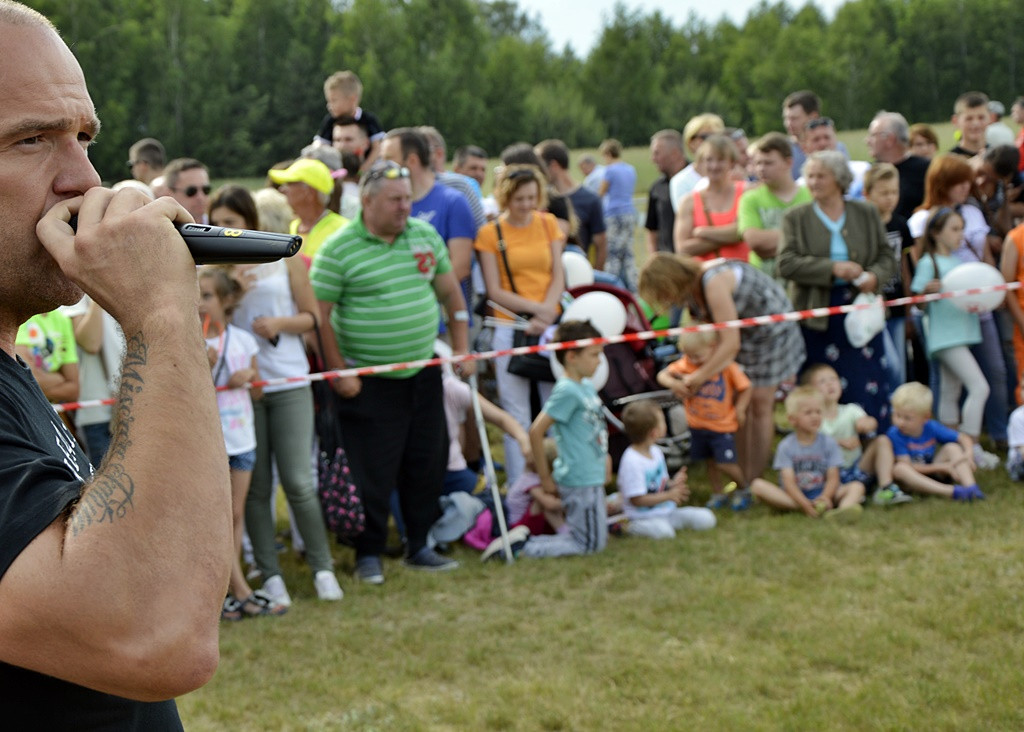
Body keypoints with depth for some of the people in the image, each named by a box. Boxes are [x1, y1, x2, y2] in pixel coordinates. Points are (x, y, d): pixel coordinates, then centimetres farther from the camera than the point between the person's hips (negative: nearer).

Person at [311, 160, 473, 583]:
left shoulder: (425, 236, 6)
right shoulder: (338, 250, -11)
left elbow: (450, 292, 15)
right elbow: (322, 313, -10)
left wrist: (461, 348, 10)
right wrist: (339, 373, -12)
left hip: (423, 372, 5)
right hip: (368, 381, -5)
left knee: (427, 463, 10)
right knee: (373, 472, -2)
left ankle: (419, 547, 23)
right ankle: (368, 554, 12)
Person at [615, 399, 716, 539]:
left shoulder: (656, 451, 8)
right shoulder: (631, 462, -20)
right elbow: (636, 500, -20)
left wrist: (673, 483, -3)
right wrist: (669, 495, -18)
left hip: (667, 511, 8)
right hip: (644, 516, -8)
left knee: (706, 519, -6)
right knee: (663, 531, -39)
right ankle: (628, 527, -14)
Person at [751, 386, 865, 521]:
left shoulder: (829, 443, 4)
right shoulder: (786, 446, -1)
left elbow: (833, 478, -3)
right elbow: (788, 481, -11)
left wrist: (825, 497, -26)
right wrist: (805, 503, -29)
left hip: (822, 493, 1)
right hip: (795, 495, -1)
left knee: (857, 486, -21)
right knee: (757, 485, -23)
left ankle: (844, 509, -57)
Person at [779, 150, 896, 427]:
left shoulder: (867, 214, 9)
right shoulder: (795, 218, 4)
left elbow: (887, 257, 10)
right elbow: (786, 264, -7)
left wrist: (874, 276, -13)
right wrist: (832, 268, -18)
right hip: (817, 314, -1)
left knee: (870, 389, -2)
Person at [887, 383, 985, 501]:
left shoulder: (931, 428, -4)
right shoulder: (895, 434, -18)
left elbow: (964, 439, 3)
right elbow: (908, 466, -23)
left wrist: (967, 455, -20)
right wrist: (942, 466, -23)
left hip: (932, 474, 4)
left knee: (952, 447, -11)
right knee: (899, 469, -37)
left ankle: (970, 487, -31)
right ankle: (951, 492, -46)